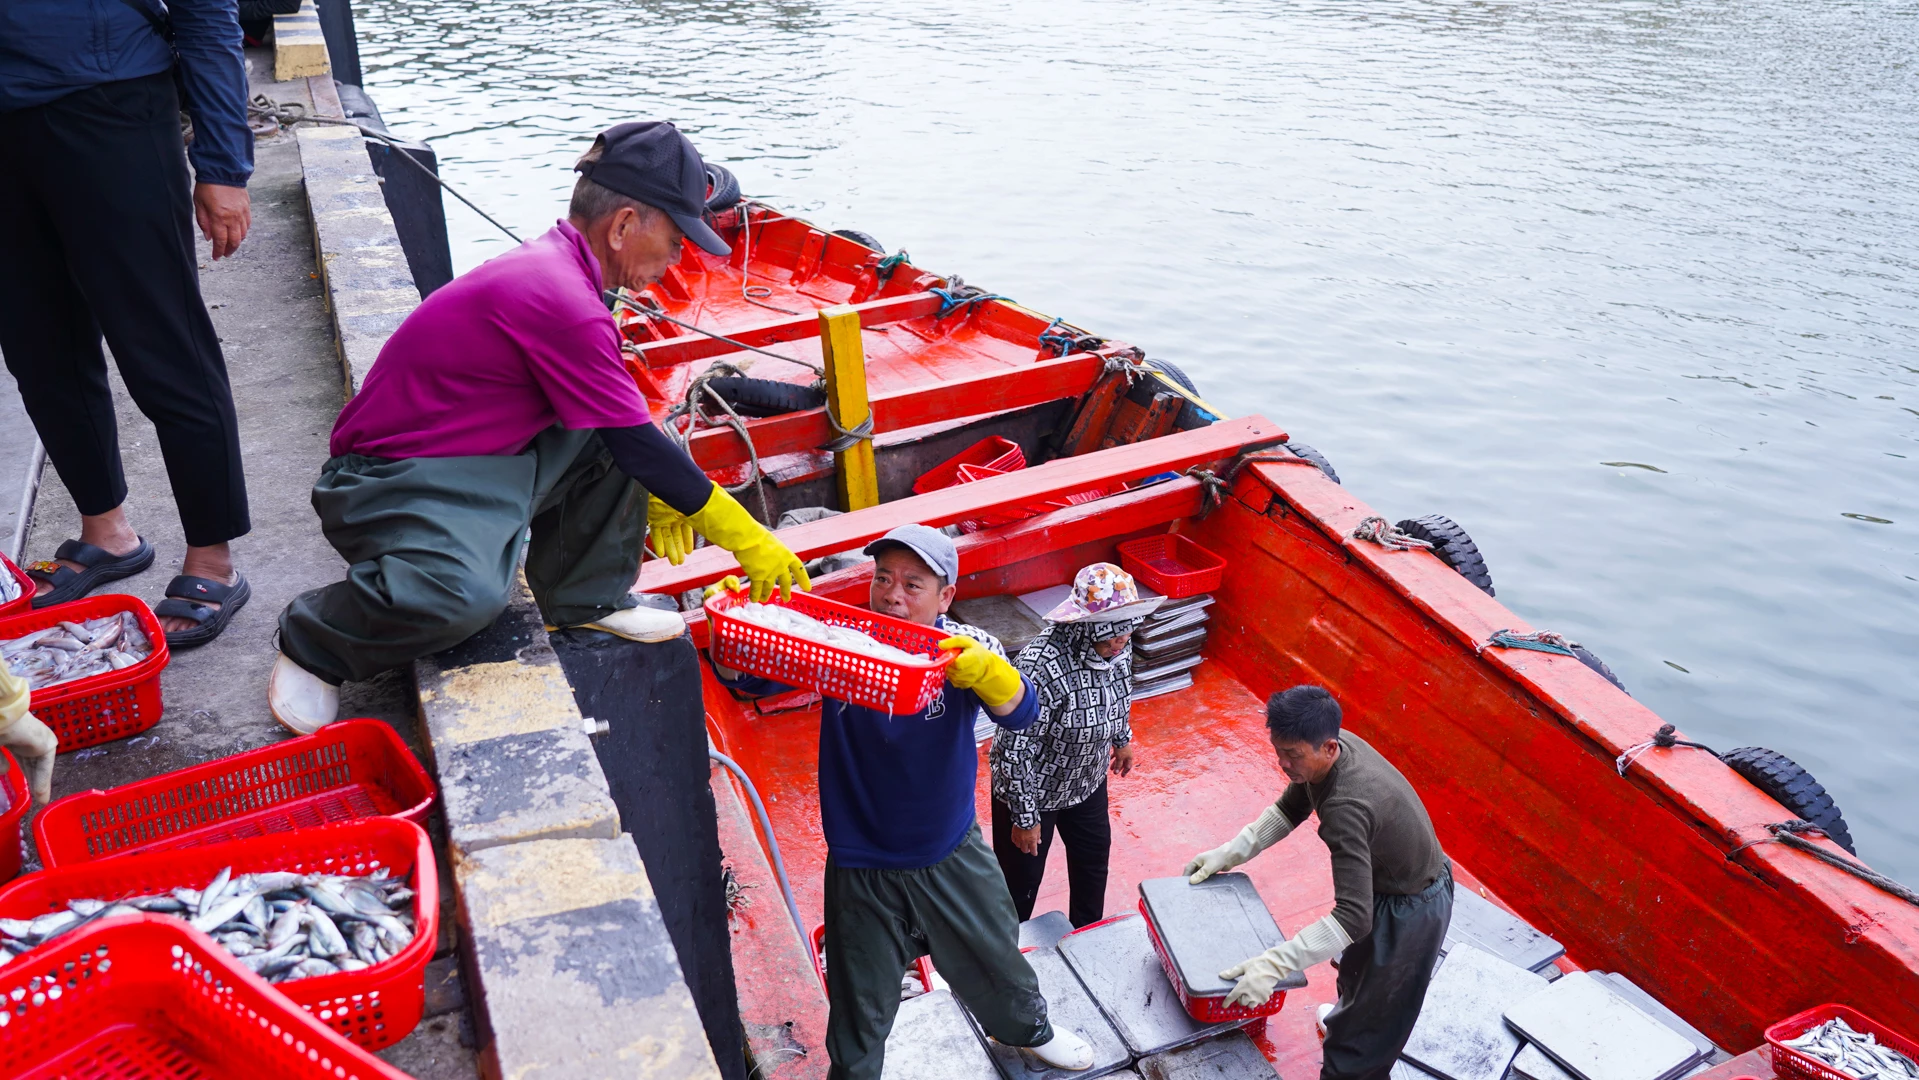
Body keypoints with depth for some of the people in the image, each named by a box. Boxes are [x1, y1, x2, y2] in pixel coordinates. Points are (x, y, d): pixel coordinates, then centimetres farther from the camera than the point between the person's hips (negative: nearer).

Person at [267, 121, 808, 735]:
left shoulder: (554, 263, 4)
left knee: (610, 442, 0)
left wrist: (660, 495, 17)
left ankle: (585, 598, 12)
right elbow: (639, 446, -20)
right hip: (396, 479, -9)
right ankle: (311, 642, -5)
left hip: (483, 459, 10)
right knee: (463, 595, -35)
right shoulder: (560, 299, -26)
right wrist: (746, 540, -12)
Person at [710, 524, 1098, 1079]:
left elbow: (1020, 712, -34)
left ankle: (1028, 1028, 59)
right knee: (859, 1014, 15)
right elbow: (749, 678, -19)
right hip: (860, 870, -1)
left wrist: (984, 670, -57)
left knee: (995, 962, 27)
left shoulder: (964, 649, -17)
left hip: (953, 856, 2)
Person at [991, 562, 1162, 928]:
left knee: (1094, 856, 26)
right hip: (1034, 788, -7)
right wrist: (1024, 817, -23)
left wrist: (1122, 738, 22)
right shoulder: (1041, 666, -39)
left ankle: (1088, 934, 53)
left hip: (1088, 779, 7)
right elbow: (1016, 750, -31)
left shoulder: (1117, 646, -17)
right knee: (1022, 879, 12)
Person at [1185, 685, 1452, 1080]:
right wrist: (1228, 854, -1)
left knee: (1369, 1027, 6)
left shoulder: (1346, 808, -41)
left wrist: (1273, 965, -46)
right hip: (1384, 883, 9)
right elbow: (1290, 809, 4)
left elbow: (1354, 917, -43)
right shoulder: (1329, 748, -15)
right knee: (1357, 967, 36)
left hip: (1409, 910, -9)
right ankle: (1347, 1014, 63)